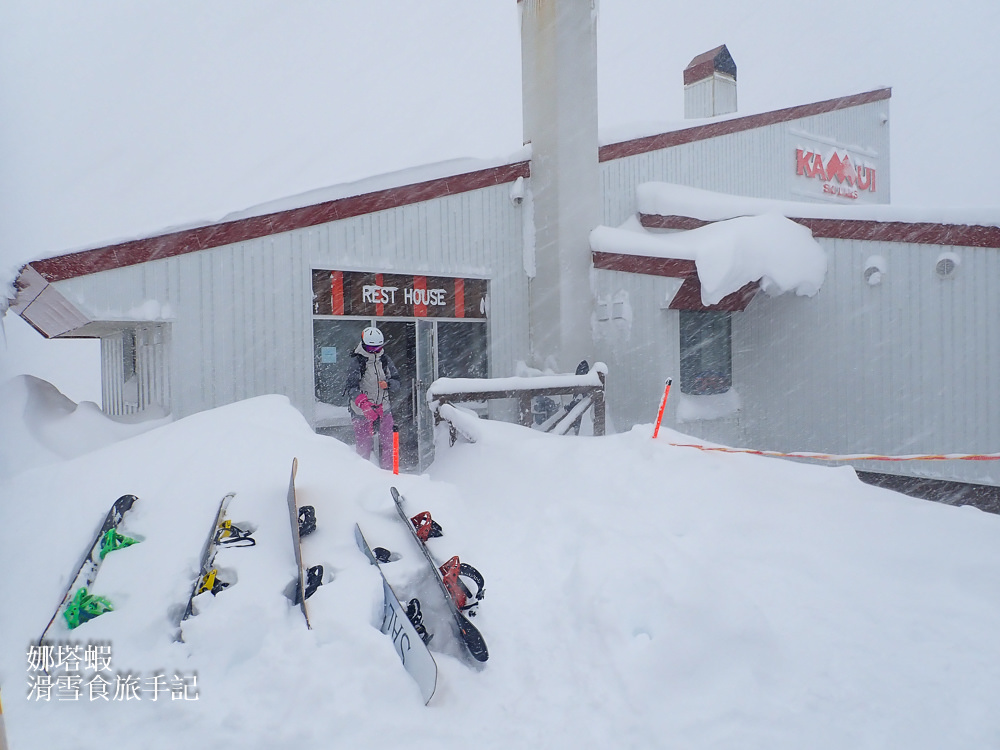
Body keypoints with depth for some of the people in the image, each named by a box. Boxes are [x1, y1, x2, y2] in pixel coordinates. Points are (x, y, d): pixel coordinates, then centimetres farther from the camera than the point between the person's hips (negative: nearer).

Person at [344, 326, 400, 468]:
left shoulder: (385, 359, 6)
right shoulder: (357, 361, -8)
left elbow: (396, 382, 9)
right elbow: (351, 387, -18)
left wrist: (388, 384, -15)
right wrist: (364, 404, -33)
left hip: (383, 407, 4)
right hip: (362, 409, -4)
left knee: (387, 443, 3)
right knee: (364, 445, -1)